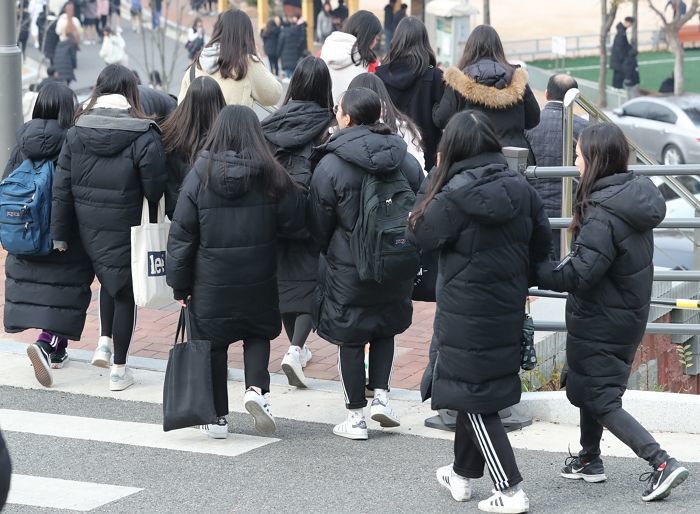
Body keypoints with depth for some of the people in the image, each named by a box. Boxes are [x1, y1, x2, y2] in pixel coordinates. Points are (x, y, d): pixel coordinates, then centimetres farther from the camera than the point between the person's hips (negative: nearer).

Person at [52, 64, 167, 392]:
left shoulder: (76, 134, -3)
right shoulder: (144, 137, -15)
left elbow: (62, 188, -1)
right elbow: (156, 189, -14)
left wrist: (60, 233, 5)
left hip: (89, 229, 4)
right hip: (128, 229, -4)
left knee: (108, 279, 29)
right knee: (125, 292, 10)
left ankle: (104, 341, 19)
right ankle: (119, 369, 16)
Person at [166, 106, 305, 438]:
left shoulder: (199, 176, -8)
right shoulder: (271, 176, -8)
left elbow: (181, 234, -5)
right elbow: (294, 221, -1)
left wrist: (180, 284, 2)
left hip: (210, 282, -1)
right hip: (258, 282, 1)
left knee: (212, 346, 12)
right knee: (258, 335, 21)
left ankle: (217, 417, 16)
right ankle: (256, 388, -3)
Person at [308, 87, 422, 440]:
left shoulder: (330, 166, -14)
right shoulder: (407, 162, -2)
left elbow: (318, 226, -5)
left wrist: (329, 253, 15)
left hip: (347, 269, -3)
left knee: (350, 339, 8)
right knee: (386, 329, 24)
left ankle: (356, 416, 12)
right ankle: (380, 394, 11)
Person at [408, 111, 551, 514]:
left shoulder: (454, 196, -20)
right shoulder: (521, 189, -2)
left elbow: (423, 234, -7)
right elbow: (541, 244, 5)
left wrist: (435, 175, -3)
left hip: (466, 316, -6)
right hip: (508, 310, 6)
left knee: (476, 403, 3)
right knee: (476, 393, 21)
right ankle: (464, 474, 36)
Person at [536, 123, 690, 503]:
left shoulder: (603, 215, -26)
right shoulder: (633, 197, 2)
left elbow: (579, 274, -30)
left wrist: (532, 272, -21)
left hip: (600, 324, -9)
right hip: (628, 314, 9)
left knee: (600, 400, 0)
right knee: (585, 385, 24)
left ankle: (662, 463, -8)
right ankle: (590, 459, 36)